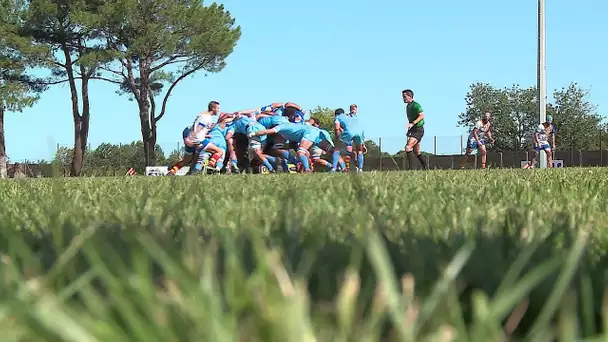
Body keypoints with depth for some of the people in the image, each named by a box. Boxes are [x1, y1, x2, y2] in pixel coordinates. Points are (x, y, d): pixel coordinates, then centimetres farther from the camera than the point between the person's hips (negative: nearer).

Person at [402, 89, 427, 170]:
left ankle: (411, 168, -24)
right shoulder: (408, 106, 16)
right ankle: (426, 168, 20)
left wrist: (412, 123, -31)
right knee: (416, 152, 12)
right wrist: (408, 130, 21)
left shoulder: (416, 105, -12)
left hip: (418, 130, -10)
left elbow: (422, 116, -22)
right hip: (413, 130, 10)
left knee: (408, 147, -22)